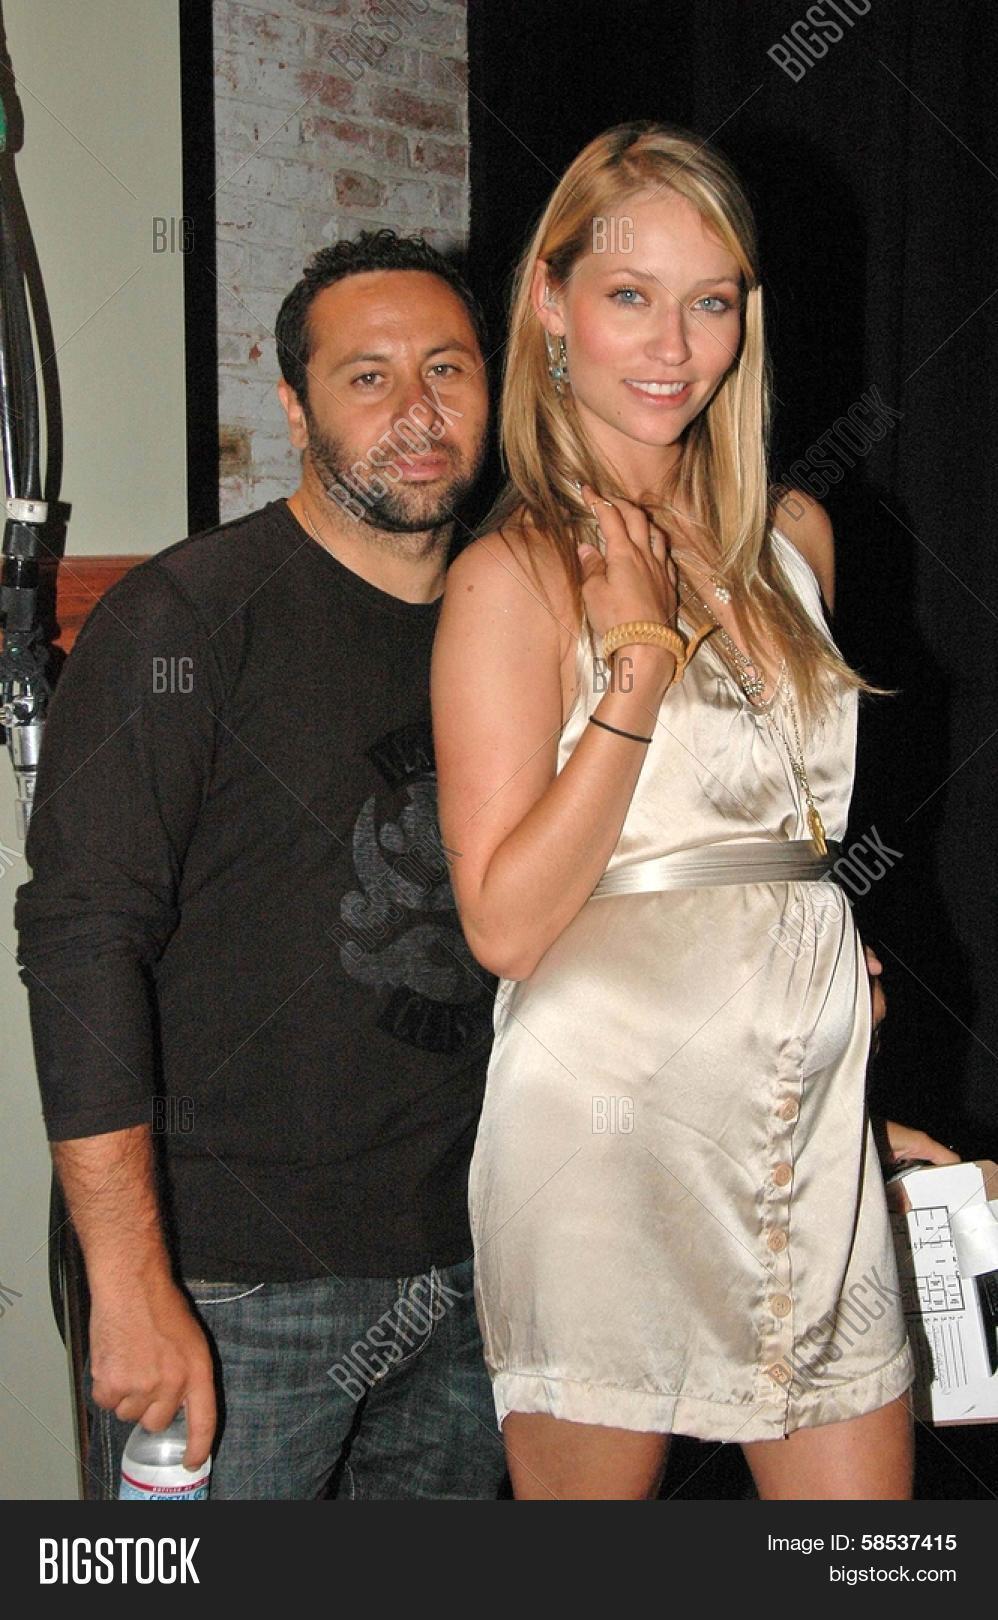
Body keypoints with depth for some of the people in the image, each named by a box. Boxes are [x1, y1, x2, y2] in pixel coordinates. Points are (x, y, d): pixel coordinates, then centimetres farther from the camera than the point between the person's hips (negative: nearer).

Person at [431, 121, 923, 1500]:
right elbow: (503, 921, -14)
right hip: (611, 1114, -5)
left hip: (808, 1112, 6)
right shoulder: (515, 575, -8)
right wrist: (643, 662, -18)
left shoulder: (790, 536, 11)